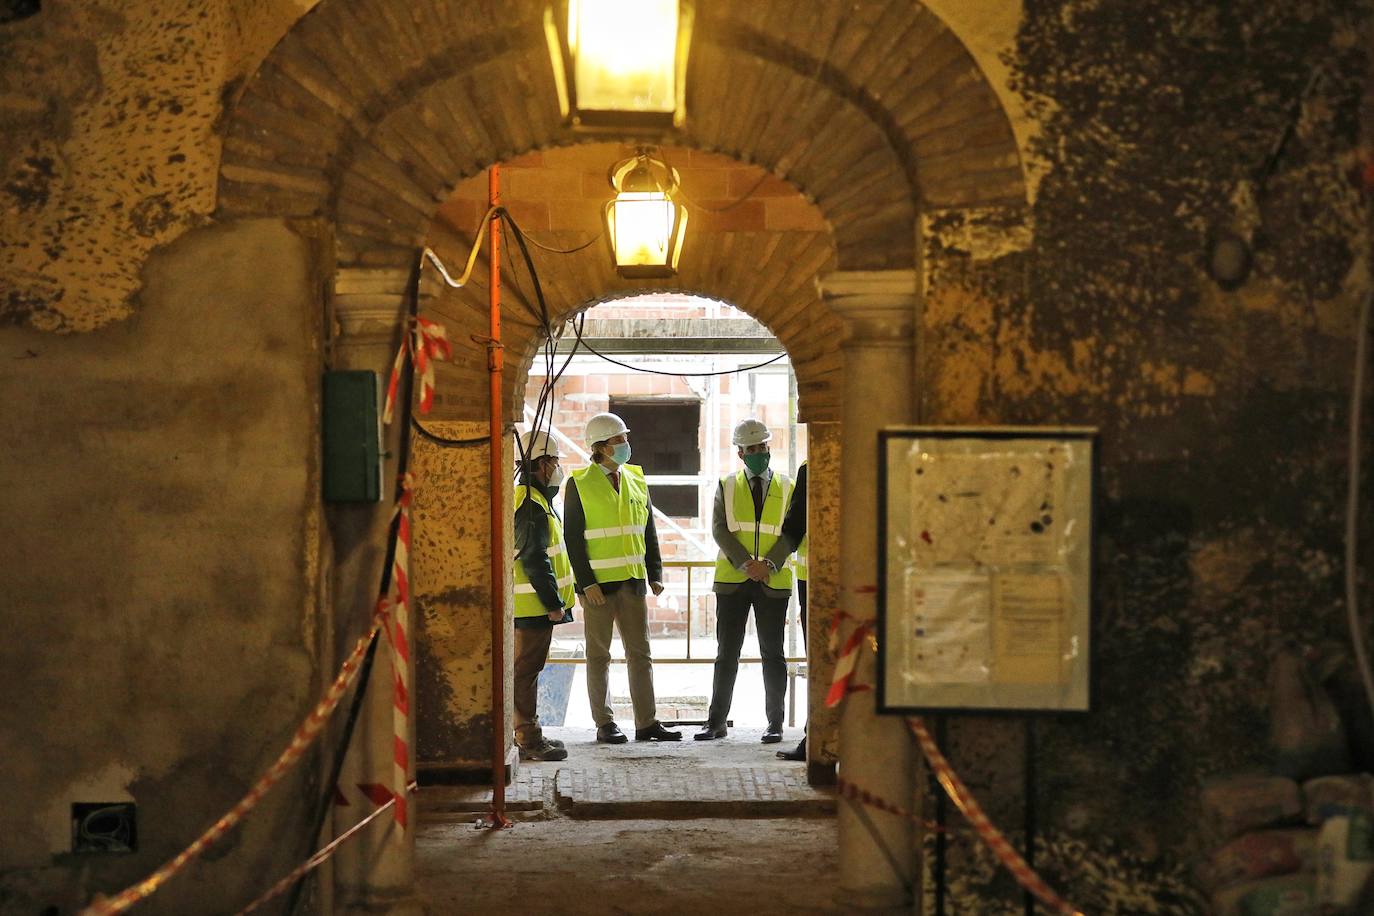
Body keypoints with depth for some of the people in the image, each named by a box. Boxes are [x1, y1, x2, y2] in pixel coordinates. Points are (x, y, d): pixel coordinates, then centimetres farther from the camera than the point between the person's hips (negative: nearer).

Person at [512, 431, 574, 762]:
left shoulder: (532, 499, 18)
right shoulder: (532, 506, -17)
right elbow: (535, 560, -21)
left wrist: (554, 600, 21)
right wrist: (554, 604, -18)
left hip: (532, 605, 11)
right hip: (535, 605, -11)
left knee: (526, 668, 15)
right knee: (526, 669, -7)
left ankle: (527, 733, 22)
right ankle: (528, 740, -5)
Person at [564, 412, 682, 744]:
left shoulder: (636, 480, 10)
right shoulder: (579, 485, -5)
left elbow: (649, 532, 13)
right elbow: (573, 538, -7)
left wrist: (655, 574, 5)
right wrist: (586, 582, -13)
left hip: (633, 580, 5)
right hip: (598, 583, -5)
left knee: (640, 653, 6)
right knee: (599, 655, 3)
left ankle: (647, 722, 11)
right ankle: (604, 724, 10)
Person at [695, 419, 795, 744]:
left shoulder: (787, 488, 8)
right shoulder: (727, 486, 8)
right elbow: (719, 529, -2)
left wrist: (770, 564, -15)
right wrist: (746, 563, -15)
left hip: (773, 582, 0)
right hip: (732, 581, 0)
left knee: (772, 653, 3)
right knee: (726, 654, 2)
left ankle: (775, 723, 8)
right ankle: (716, 722, 7)